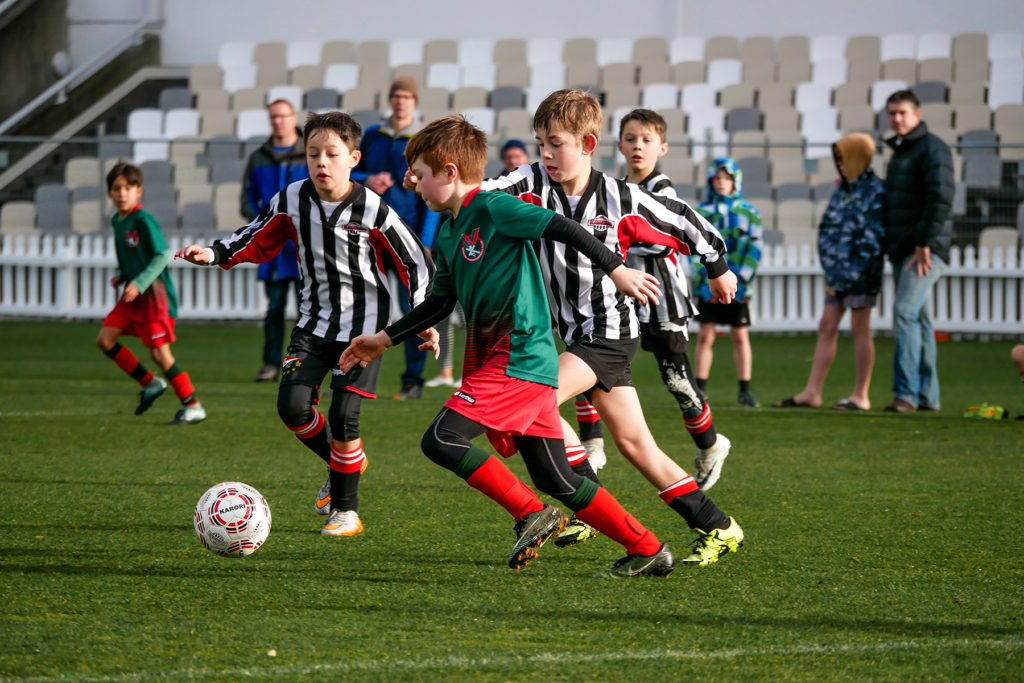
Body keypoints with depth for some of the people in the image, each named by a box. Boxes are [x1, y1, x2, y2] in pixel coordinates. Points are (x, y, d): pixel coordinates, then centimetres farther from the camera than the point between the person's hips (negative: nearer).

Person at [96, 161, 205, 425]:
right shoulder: (117, 221, 10)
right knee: (105, 339, 2)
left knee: (160, 353, -11)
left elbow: (163, 255, -18)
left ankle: (193, 407, -2)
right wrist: (121, 275, 6)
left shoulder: (144, 221, -16)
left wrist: (139, 283, -23)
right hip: (132, 295, 9)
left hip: (155, 294, -9)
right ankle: (150, 384, 14)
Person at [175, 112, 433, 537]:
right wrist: (214, 254, -2)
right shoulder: (291, 201, -5)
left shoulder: (373, 211, -16)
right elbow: (259, 241, 12)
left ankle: (346, 510, 7)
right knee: (292, 406, -10)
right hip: (313, 321, 4)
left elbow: (415, 262, -7)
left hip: (362, 323, -4)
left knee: (344, 414, -10)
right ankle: (344, 462, 20)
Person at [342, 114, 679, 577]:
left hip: (520, 358, -9)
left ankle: (533, 515, -11)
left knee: (442, 440, -16)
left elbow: (564, 230, -12)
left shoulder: (493, 208, -9)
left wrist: (616, 271, -16)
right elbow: (440, 303, 27)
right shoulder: (446, 236, 17)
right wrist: (383, 340, 25)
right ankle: (648, 551, 12)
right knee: (557, 481, 7)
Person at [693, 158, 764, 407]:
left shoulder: (748, 212, 6)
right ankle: (699, 389, 3)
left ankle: (745, 390, 5)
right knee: (705, 336, -1)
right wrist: (704, 277, -9)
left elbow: (754, 249, 2)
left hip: (737, 284, 0)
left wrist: (741, 279, -8)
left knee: (740, 337, 1)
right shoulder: (702, 212, 7)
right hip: (708, 284, 0)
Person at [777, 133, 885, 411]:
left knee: (859, 329, -2)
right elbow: (826, 229, 14)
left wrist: (851, 275, -15)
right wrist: (830, 270, 2)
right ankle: (812, 392, 5)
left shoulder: (875, 192, -10)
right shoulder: (841, 190, 13)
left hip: (861, 273, -7)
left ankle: (861, 396, 4)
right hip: (838, 273, 7)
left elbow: (873, 241, -14)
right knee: (826, 328, 5)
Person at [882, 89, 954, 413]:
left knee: (905, 313, -19)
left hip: (926, 249, -9)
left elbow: (941, 198, -18)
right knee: (919, 320, 9)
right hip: (902, 250, 9)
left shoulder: (931, 148, -8)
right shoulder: (899, 153, 20)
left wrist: (924, 243, -21)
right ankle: (927, 395, 12)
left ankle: (906, 392, -23)